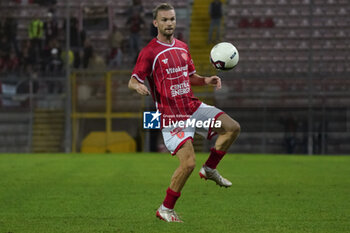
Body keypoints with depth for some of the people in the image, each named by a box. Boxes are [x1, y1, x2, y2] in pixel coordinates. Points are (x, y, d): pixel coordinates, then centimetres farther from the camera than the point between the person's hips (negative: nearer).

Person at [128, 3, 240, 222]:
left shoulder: (182, 47, 12)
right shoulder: (149, 52, -9)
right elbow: (132, 81, -10)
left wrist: (206, 80, 1)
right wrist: (138, 86, -34)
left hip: (193, 107, 7)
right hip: (171, 117, -7)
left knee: (232, 127, -6)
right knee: (189, 162, -16)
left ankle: (210, 169, 11)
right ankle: (166, 209, 0)